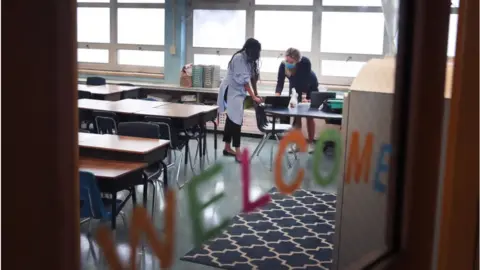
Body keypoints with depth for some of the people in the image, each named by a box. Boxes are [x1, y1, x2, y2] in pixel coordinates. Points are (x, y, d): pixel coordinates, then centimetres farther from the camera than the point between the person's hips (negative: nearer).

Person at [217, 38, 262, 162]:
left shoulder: (249, 59, 5)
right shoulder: (239, 58, -22)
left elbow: (252, 77, 5)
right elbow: (244, 80, -25)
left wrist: (256, 94, -2)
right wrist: (254, 97, -26)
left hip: (238, 92, 9)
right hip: (231, 91, -9)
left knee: (232, 120, 14)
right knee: (236, 120, -12)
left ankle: (227, 148, 23)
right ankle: (237, 153, -12)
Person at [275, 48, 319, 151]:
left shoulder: (305, 62, -37)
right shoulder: (283, 65, -29)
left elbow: (305, 81, -35)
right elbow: (280, 82, -29)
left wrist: (304, 97, -43)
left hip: (310, 87, -2)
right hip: (295, 87, 3)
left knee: (309, 116, -2)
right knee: (296, 116, -2)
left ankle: (311, 143, 7)